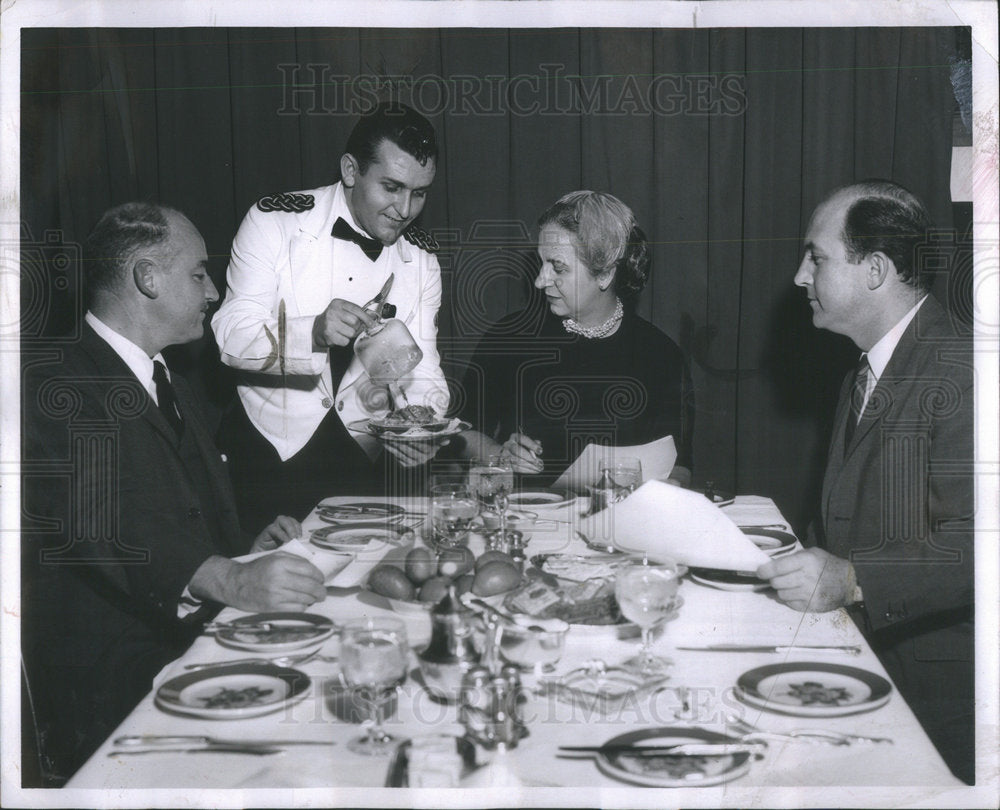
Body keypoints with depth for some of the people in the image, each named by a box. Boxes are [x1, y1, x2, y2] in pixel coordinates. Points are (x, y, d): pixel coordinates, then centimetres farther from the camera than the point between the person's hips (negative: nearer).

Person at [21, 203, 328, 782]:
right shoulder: (55, 385, -8)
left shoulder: (173, 387, 22)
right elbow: (98, 526, -23)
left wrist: (249, 550, 4)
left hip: (199, 648, 9)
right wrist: (231, 580, -36)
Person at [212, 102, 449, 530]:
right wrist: (314, 333, -32)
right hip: (268, 445, -3)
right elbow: (229, 336, -15)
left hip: (359, 456, 3)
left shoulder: (421, 258, 6)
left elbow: (422, 373, 3)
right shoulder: (275, 221, -7)